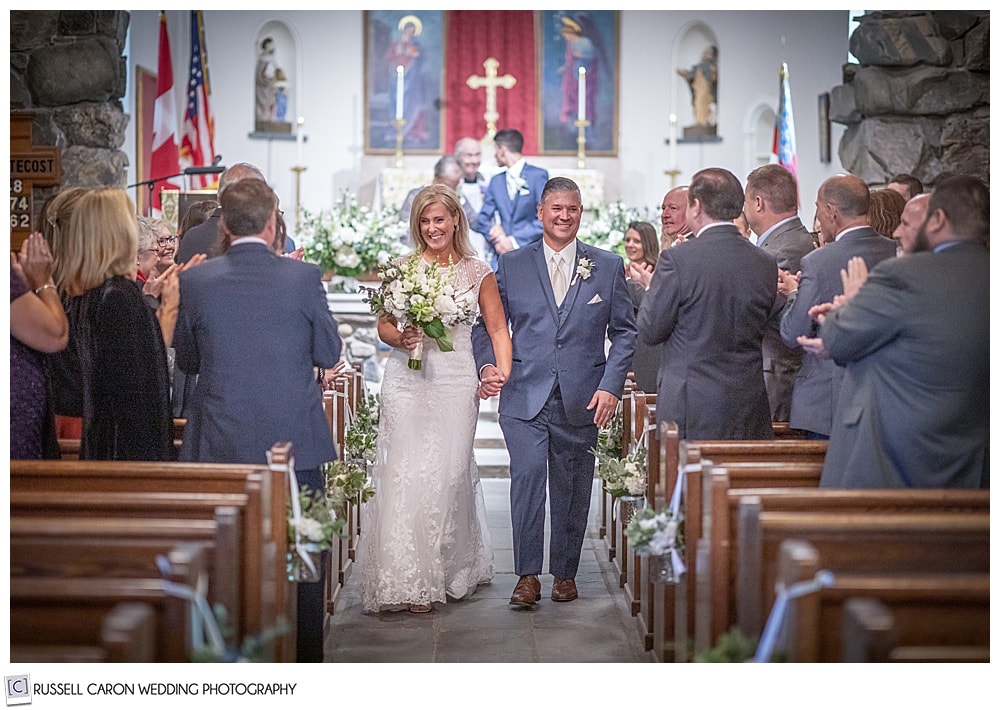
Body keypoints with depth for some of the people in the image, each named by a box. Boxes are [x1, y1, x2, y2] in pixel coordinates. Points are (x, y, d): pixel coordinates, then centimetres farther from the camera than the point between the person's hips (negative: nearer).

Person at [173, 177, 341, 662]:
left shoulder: (195, 281, -5)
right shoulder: (303, 277, -8)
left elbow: (186, 360, 6)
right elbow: (329, 354, 1)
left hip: (221, 443, 1)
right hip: (295, 441, -1)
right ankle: (305, 659, 18)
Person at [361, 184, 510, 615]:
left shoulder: (477, 272, 5)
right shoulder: (402, 268, 8)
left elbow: (497, 328, 5)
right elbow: (384, 324, 12)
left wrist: (505, 372, -9)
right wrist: (400, 338, -10)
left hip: (455, 381, -1)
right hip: (405, 381, 1)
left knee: (449, 473, 0)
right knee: (405, 474, -6)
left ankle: (453, 571, 17)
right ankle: (409, 582, -3)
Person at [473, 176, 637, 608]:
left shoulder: (608, 267, 7)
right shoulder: (511, 265, 7)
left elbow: (625, 332, 7)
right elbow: (487, 325, 9)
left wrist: (611, 385, -4)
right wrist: (487, 365, -9)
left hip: (582, 400, 1)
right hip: (525, 395, -1)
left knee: (572, 488, 7)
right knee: (528, 473, -16)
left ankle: (565, 573, 22)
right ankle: (527, 575, -10)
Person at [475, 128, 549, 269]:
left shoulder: (538, 176, 1)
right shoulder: (496, 181, 18)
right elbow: (483, 219, 13)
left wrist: (515, 240, -12)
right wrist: (498, 240, -7)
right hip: (503, 255, 4)